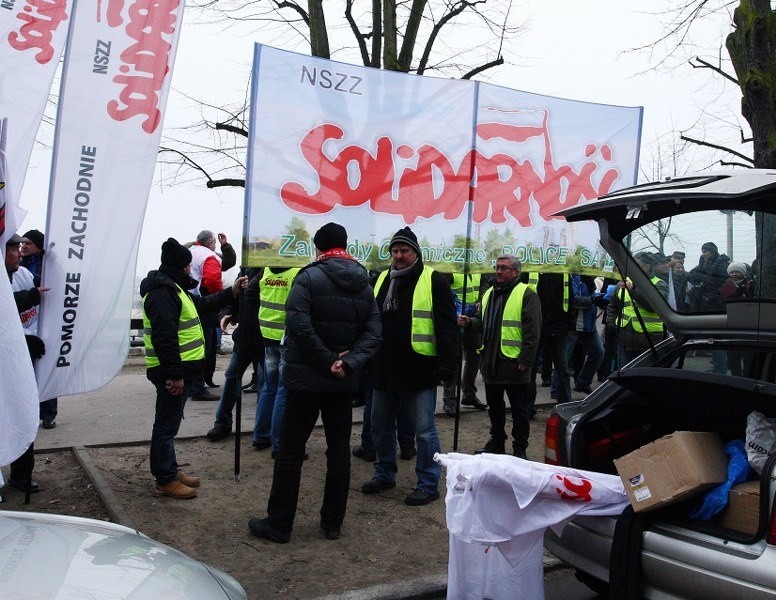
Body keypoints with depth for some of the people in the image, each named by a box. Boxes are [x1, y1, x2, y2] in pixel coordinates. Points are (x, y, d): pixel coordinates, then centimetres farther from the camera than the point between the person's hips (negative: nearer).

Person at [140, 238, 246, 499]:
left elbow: (202, 304, 29)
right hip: (172, 373, -11)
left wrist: (231, 292, 25)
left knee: (169, 423, 19)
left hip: (180, 370, 11)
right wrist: (175, 374, -25)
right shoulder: (162, 292, -19)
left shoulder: (174, 287, 17)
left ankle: (170, 470, 31)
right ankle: (165, 480, 9)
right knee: (167, 425, -1)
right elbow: (164, 338, -25)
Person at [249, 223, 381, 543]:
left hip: (307, 378, -5)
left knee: (291, 450, 4)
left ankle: (279, 524, 12)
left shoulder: (309, 277, -9)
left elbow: (299, 326, -21)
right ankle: (333, 522, 20)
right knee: (339, 450, 12)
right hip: (345, 382, 5)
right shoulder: (364, 283, 8)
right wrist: (349, 362, -11)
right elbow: (373, 332, -1)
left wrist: (327, 361, -15)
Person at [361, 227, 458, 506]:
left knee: (424, 430, 2)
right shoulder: (382, 280, 12)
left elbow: (447, 326, -11)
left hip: (419, 369, -6)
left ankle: (429, 484, 15)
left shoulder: (434, 281, -7)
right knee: (380, 425, 17)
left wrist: (447, 364, -18)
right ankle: (384, 475, 34)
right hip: (384, 369, 7)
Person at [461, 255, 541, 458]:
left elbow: (532, 331, -13)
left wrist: (526, 360, -17)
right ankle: (496, 443, 31)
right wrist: (469, 322, 0)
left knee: (519, 409, 5)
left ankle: (520, 449, 16)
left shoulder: (526, 294, -9)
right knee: (494, 406, 18)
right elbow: (482, 322, 23)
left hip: (513, 363, -7)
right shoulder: (489, 294, 14)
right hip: (491, 361, 7)